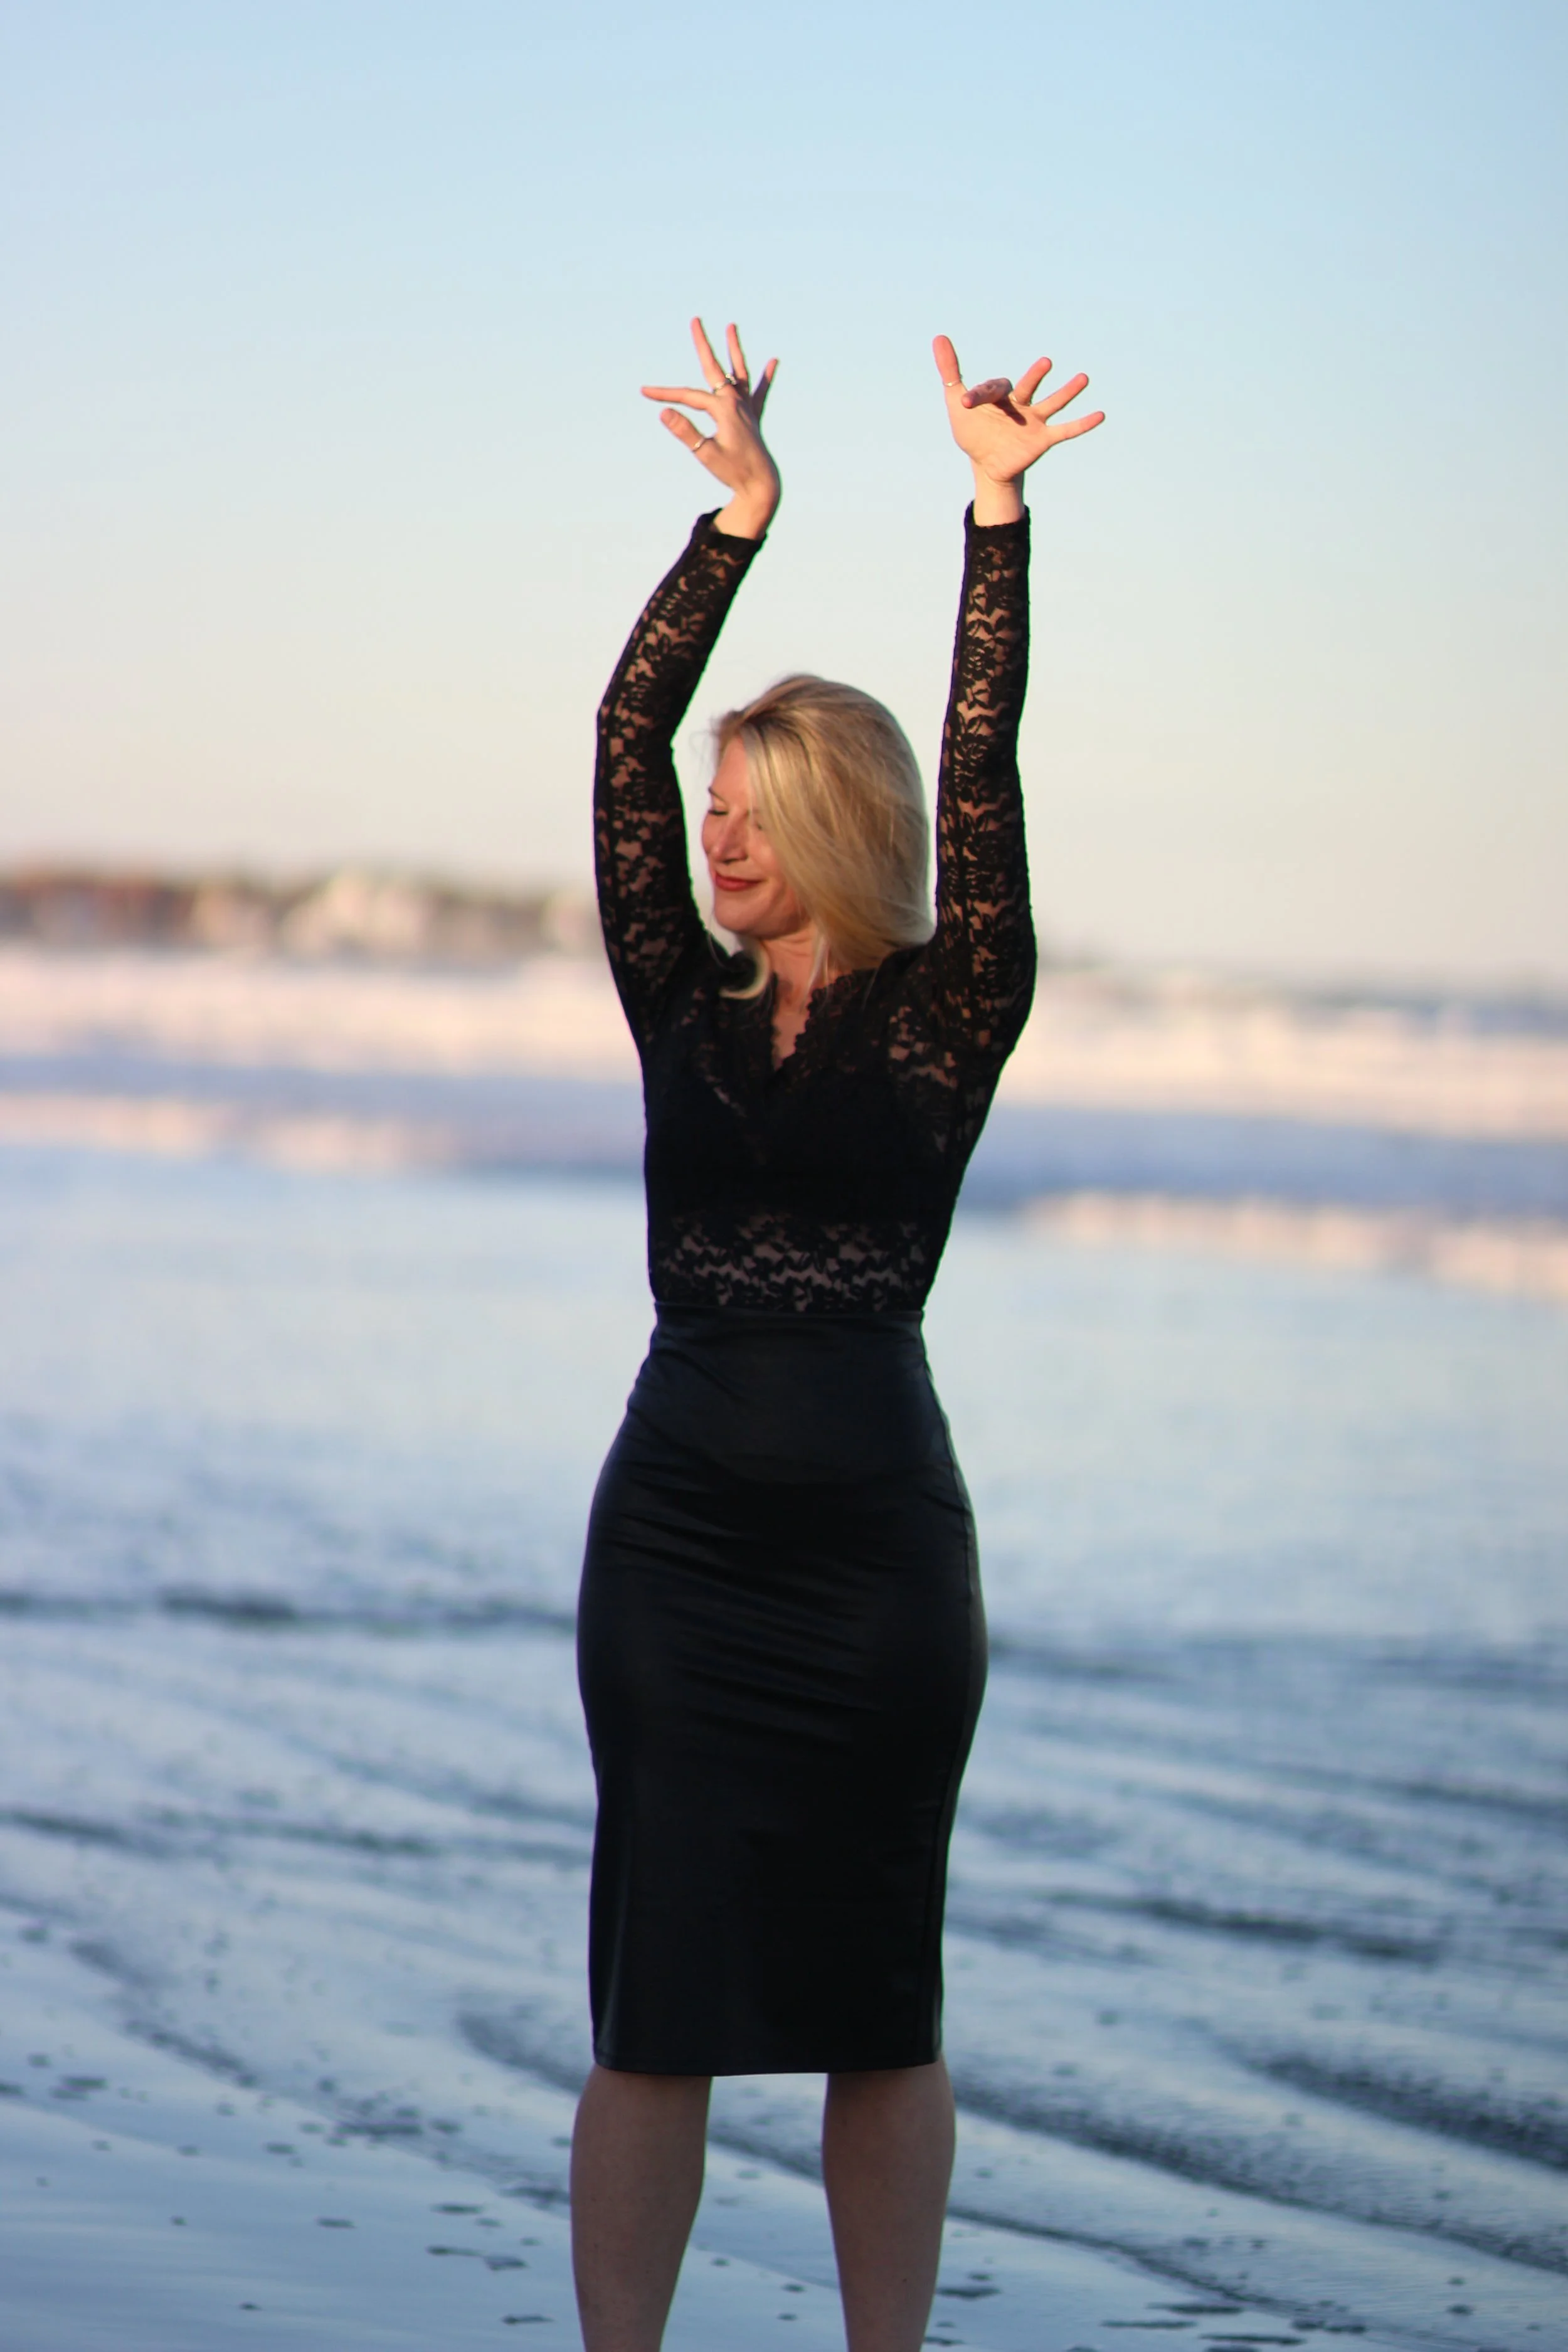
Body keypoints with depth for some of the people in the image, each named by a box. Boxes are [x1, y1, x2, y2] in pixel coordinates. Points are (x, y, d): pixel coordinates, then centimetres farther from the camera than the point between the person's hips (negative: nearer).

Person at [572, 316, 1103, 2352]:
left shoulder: (947, 1020, 2)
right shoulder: (683, 1002, 9)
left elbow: (982, 769, -6)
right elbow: (624, 737, 3)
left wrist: (997, 512, -9)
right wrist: (738, 515, -1)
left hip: (879, 1547, -2)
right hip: (678, 1534, 2)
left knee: (878, 2002, 5)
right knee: (657, 2000, 0)